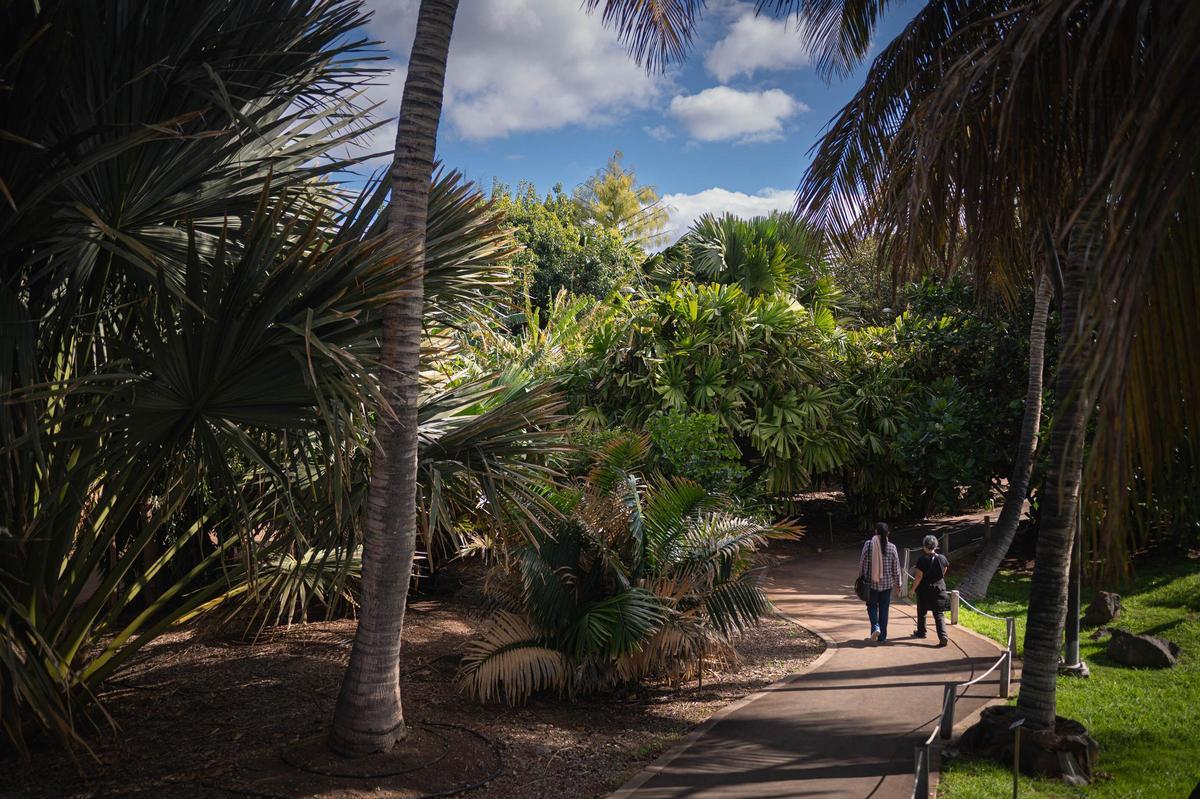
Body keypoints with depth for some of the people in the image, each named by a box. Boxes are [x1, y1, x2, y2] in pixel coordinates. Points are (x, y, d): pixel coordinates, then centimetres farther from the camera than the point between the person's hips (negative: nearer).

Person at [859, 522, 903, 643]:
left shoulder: (868, 545, -9)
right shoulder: (891, 547, -5)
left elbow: (862, 563, -4)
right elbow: (896, 568, 1)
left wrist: (862, 579, 10)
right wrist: (898, 585, 11)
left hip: (871, 582, -1)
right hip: (887, 583, 1)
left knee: (872, 606, 16)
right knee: (884, 609, 10)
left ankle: (876, 627, -7)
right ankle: (882, 637, 14)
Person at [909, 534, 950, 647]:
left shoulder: (922, 560, -15)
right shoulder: (942, 558, -2)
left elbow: (919, 577, -16)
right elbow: (944, 573, 14)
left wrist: (913, 590, -5)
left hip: (924, 590, -3)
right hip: (939, 588, 3)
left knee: (921, 612, 17)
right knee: (938, 614, 4)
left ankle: (921, 632, 33)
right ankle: (943, 636, -11)